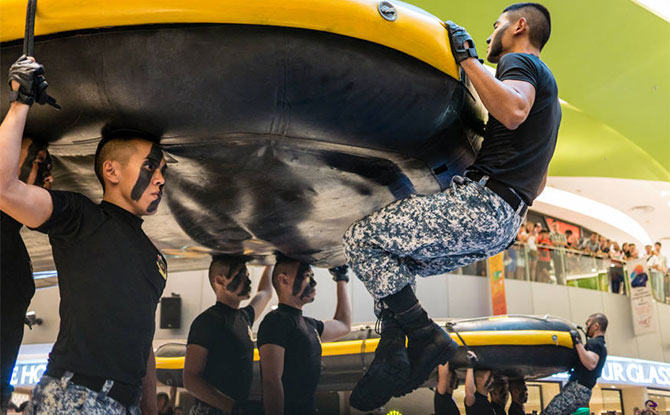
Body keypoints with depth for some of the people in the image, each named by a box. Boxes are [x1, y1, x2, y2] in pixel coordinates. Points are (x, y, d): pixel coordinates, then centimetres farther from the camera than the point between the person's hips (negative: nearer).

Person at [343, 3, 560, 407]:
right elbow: (539, 181, 35)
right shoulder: (546, 88, 31)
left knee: (360, 238, -9)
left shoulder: (520, 60, 1)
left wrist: (467, 56, -15)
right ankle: (390, 362, 7)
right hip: (503, 222, 10)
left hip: (481, 203, -10)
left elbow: (513, 111, -25)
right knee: (391, 266, 16)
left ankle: (427, 338, -12)